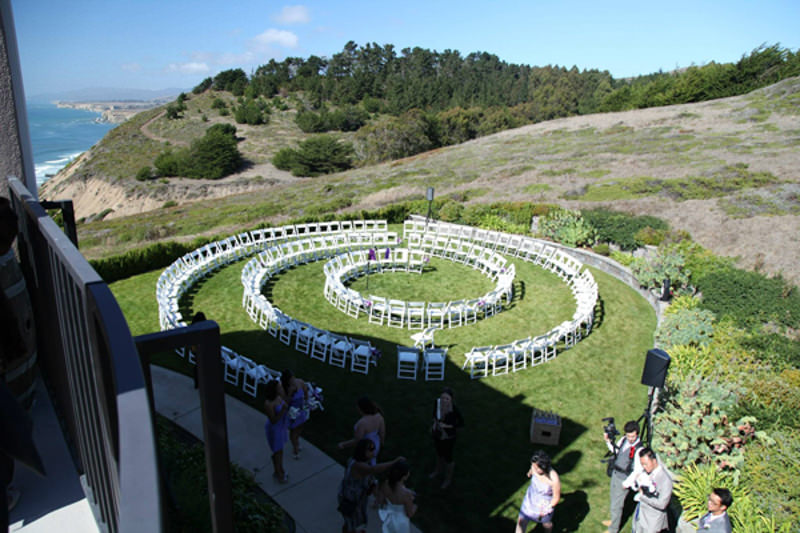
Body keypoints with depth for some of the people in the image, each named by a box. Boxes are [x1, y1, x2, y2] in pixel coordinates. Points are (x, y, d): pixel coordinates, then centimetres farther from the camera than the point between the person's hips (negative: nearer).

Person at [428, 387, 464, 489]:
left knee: (447, 458, 18)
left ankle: (448, 478, 46)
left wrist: (448, 426, -25)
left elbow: (461, 423, -17)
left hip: (448, 437, -4)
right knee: (439, 453, 30)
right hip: (437, 434, 4)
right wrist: (435, 422, -11)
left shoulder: (454, 410, -33)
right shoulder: (437, 402, -21)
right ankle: (439, 470, 60)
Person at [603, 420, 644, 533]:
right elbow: (615, 450, 14)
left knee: (616, 505, 5)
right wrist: (608, 440, -3)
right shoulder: (623, 440, -6)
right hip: (615, 474, 7)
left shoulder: (638, 449, -27)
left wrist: (627, 483, -16)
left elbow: (637, 470, -22)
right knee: (614, 501, 25)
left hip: (624, 480, -7)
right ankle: (614, 520, 47)